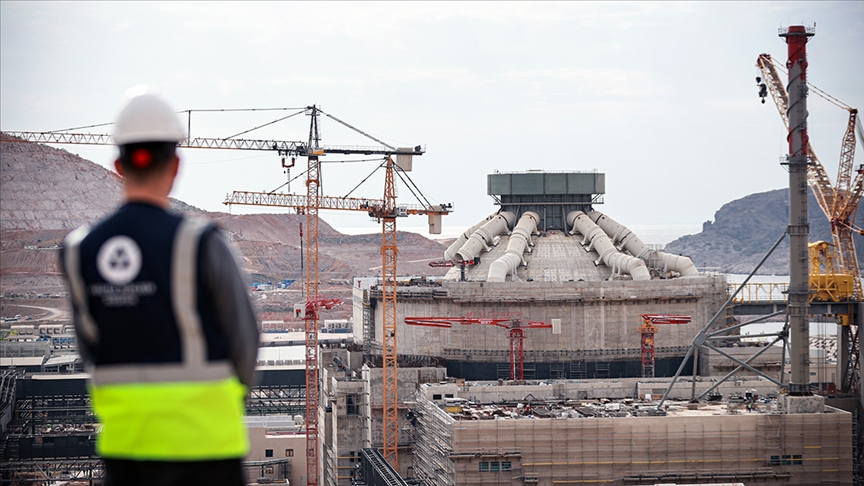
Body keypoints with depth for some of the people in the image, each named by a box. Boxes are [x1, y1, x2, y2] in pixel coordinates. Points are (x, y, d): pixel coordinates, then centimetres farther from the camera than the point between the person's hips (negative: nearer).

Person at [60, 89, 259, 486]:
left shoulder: (79, 251, 0)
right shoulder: (202, 245, -14)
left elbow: (90, 350, 11)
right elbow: (243, 339, -3)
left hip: (124, 440, 4)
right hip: (205, 438, -4)